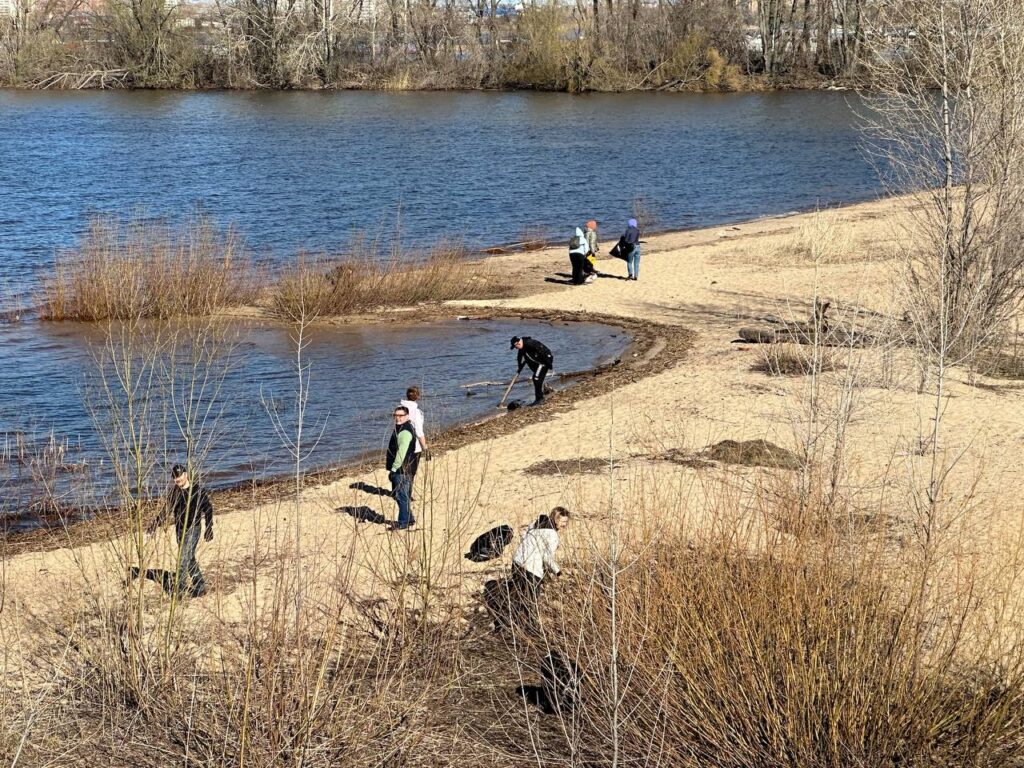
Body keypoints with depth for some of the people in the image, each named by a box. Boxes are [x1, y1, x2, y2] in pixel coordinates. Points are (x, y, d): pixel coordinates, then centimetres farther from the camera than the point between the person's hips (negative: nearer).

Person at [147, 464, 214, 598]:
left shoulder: (198, 490, -10)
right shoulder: (175, 491, 5)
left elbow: (208, 510, -4)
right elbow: (166, 510, 9)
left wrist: (209, 530, -4)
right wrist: (154, 526, 0)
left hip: (193, 529, -6)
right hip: (179, 529, 6)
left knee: (184, 559, -13)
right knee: (189, 559, 13)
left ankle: (180, 588, -8)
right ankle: (200, 586, 24)